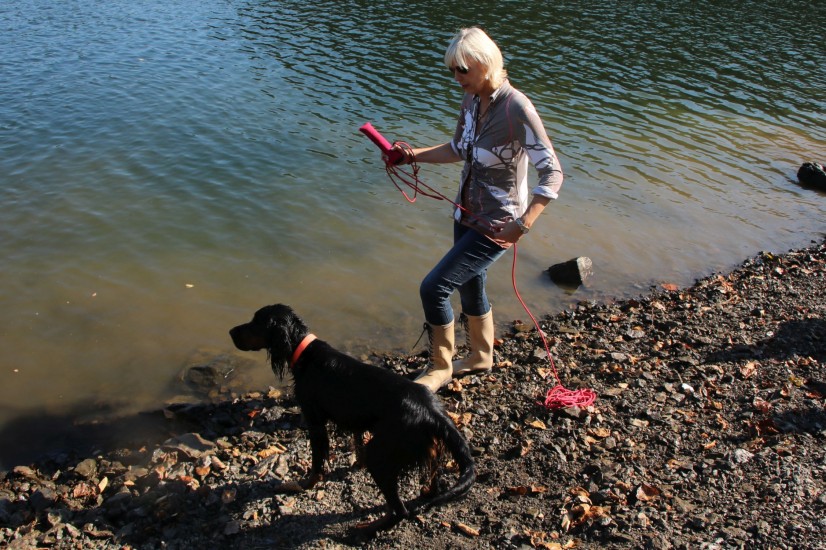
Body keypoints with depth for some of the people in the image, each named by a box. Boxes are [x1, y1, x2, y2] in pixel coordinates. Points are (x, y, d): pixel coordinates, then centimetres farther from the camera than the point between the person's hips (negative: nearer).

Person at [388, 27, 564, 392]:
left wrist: (522, 225, -35)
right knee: (470, 288, 22)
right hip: (467, 215, 8)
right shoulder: (471, 100, -1)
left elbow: (552, 174, -24)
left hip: (495, 227, -8)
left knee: (433, 288, -9)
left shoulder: (517, 109, -24)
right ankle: (481, 356, 47)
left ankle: (439, 367, 15)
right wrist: (414, 155, 2)